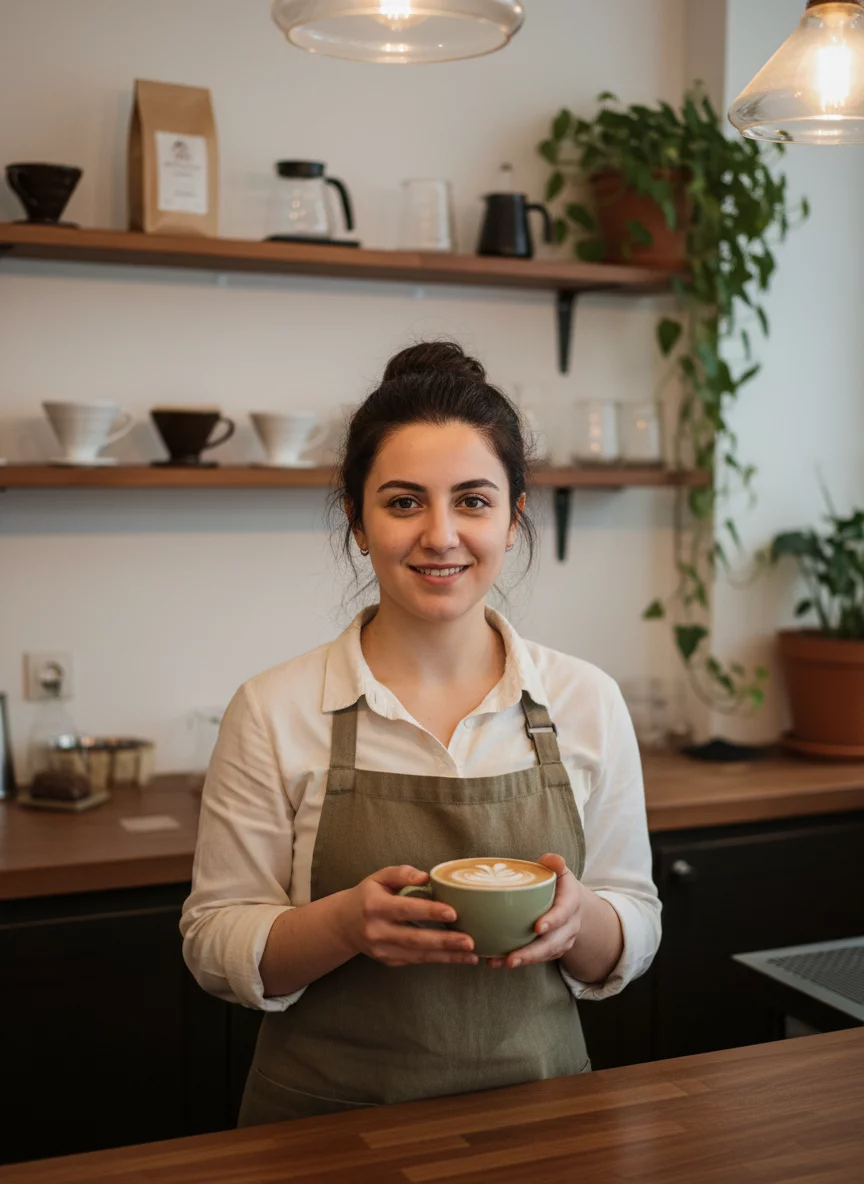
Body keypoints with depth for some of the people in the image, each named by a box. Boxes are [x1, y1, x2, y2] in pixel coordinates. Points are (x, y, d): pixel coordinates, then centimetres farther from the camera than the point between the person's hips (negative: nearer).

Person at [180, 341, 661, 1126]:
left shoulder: (587, 704, -6)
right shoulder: (276, 711, -11)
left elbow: (634, 936, 1)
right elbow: (218, 944, -7)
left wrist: (578, 918, -20)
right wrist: (346, 922, -25)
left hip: (536, 1112, 2)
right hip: (331, 1115, -1)